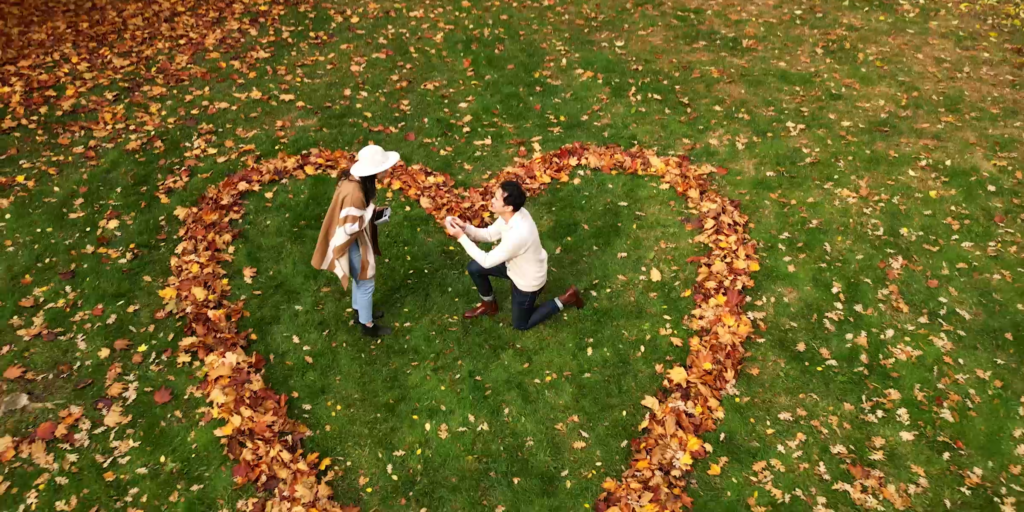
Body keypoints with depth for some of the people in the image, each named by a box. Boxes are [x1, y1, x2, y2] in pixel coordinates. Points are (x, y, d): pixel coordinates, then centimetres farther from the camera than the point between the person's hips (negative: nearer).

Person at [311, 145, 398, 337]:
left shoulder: (357, 179, -8)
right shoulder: (354, 192, -36)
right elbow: (350, 227, -30)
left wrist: (374, 212, -5)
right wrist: (373, 212, -24)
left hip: (359, 240, 9)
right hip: (354, 244, -9)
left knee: (360, 279, 28)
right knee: (365, 283, 11)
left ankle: (359, 310, 51)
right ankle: (368, 325, 31)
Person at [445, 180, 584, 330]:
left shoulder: (518, 234, -43)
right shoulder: (513, 214, -18)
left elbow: (487, 261, -31)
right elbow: (489, 235, -2)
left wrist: (461, 237, -28)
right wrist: (465, 227, -19)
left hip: (528, 281, -7)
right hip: (515, 266, 8)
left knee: (521, 324, 15)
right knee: (474, 268, 6)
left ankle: (565, 299, 19)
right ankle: (489, 305, 31)